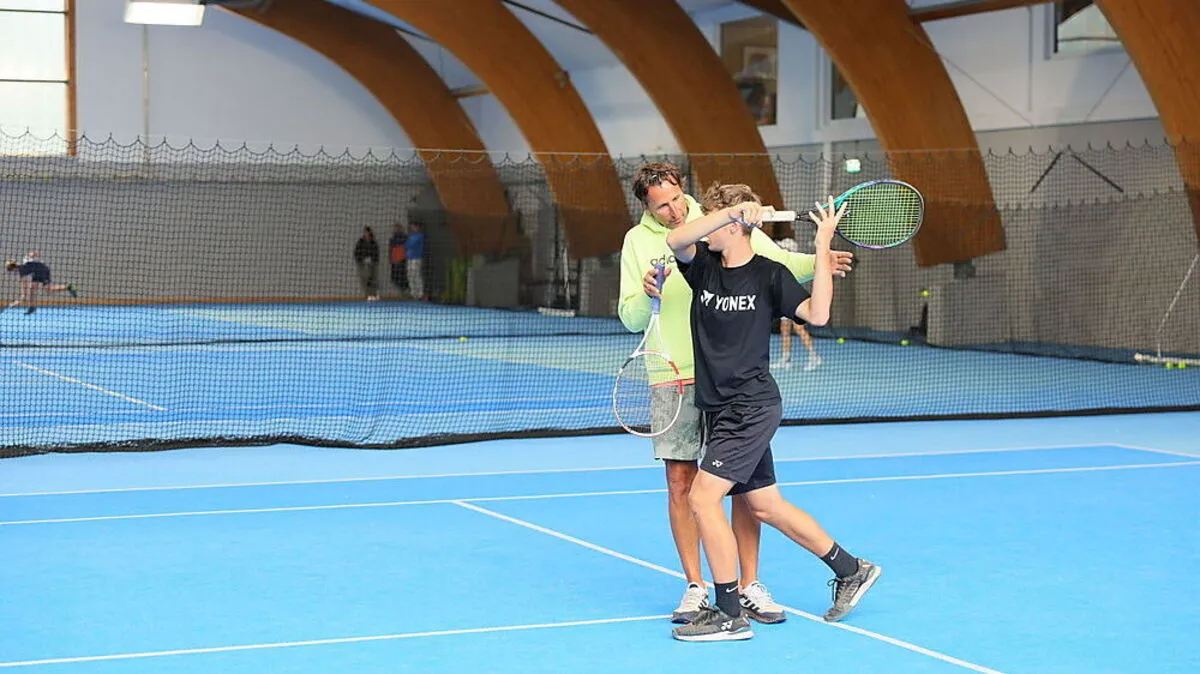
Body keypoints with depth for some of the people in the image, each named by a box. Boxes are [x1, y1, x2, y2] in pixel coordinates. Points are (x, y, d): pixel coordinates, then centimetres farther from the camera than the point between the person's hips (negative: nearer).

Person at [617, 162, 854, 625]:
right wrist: (646, 295, -16)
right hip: (674, 380, 1)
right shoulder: (638, 241, 5)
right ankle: (695, 588, 12)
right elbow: (630, 319, 5)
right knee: (681, 483, 2)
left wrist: (819, 263, -17)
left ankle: (750, 586, 9)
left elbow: (779, 264, 2)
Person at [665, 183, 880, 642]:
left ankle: (730, 615, -7)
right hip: (720, 410, 7)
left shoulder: (769, 274, -7)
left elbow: (817, 314, -19)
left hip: (750, 409, -7)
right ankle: (851, 571, 30)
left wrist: (822, 248, -22)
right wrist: (733, 210, -24)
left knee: (703, 497, -15)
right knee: (765, 505, 14)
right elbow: (675, 240, -14)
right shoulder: (703, 266, 6)